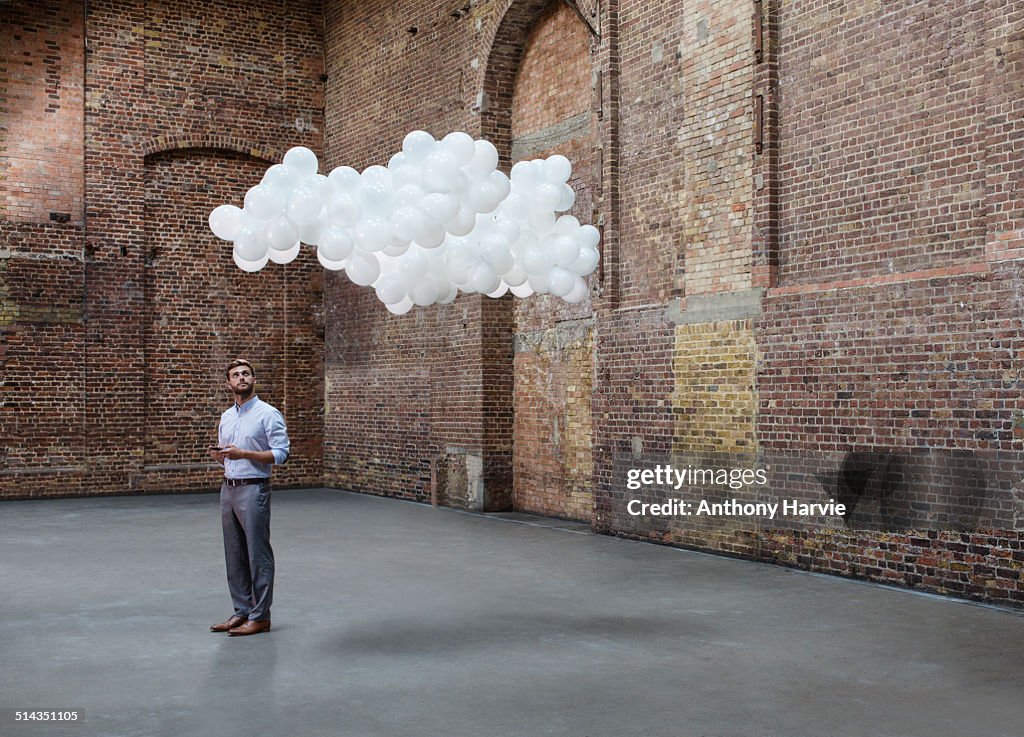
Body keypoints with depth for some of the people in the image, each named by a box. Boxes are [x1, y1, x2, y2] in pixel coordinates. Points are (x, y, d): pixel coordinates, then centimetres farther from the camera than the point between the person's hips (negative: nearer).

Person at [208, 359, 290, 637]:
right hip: (228, 489, 8)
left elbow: (281, 453, -14)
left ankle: (260, 616, 4)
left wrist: (243, 453, -21)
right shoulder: (226, 416, 14)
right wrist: (217, 454, -2)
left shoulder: (268, 414, -8)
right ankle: (242, 611, 20)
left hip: (253, 490, -7)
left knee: (258, 555, -2)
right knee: (235, 555, 11)